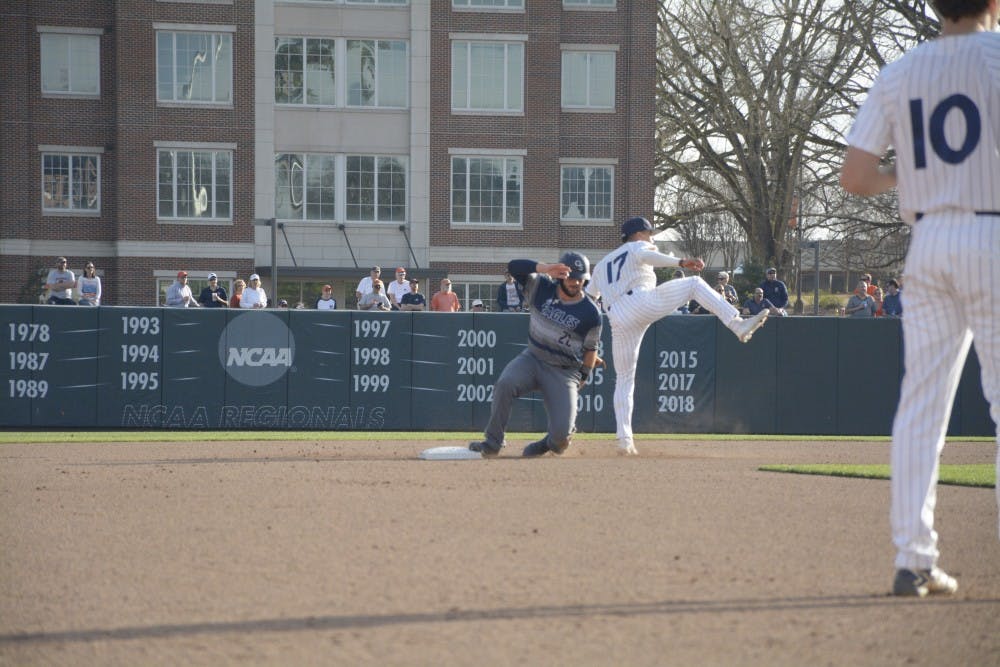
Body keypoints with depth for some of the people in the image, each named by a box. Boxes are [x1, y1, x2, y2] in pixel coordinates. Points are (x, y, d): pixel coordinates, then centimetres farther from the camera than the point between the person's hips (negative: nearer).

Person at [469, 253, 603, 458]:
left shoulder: (591, 313, -8)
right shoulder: (542, 288, -3)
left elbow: (590, 348, 3)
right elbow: (514, 266, -15)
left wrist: (582, 379, 1)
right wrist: (545, 268, -30)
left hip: (564, 372, -2)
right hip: (532, 359, 2)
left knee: (561, 434, -17)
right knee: (505, 384, -31)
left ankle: (553, 441, 23)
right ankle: (493, 443, -16)